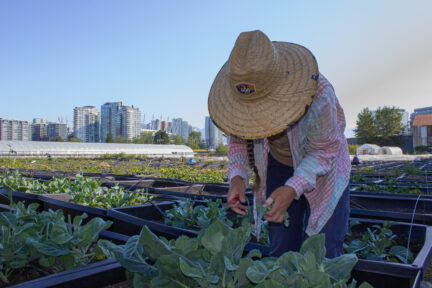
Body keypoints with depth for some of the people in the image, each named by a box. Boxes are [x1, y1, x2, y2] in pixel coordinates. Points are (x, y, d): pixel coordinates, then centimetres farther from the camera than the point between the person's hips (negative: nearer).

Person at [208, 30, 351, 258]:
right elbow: (238, 140, -7)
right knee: (281, 251, 5)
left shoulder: (319, 94, -34)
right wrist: (237, 177, -26)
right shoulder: (240, 94, -23)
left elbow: (324, 150, -22)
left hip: (324, 170, -2)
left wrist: (293, 189, -36)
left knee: (324, 253, -4)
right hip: (278, 167, 3)